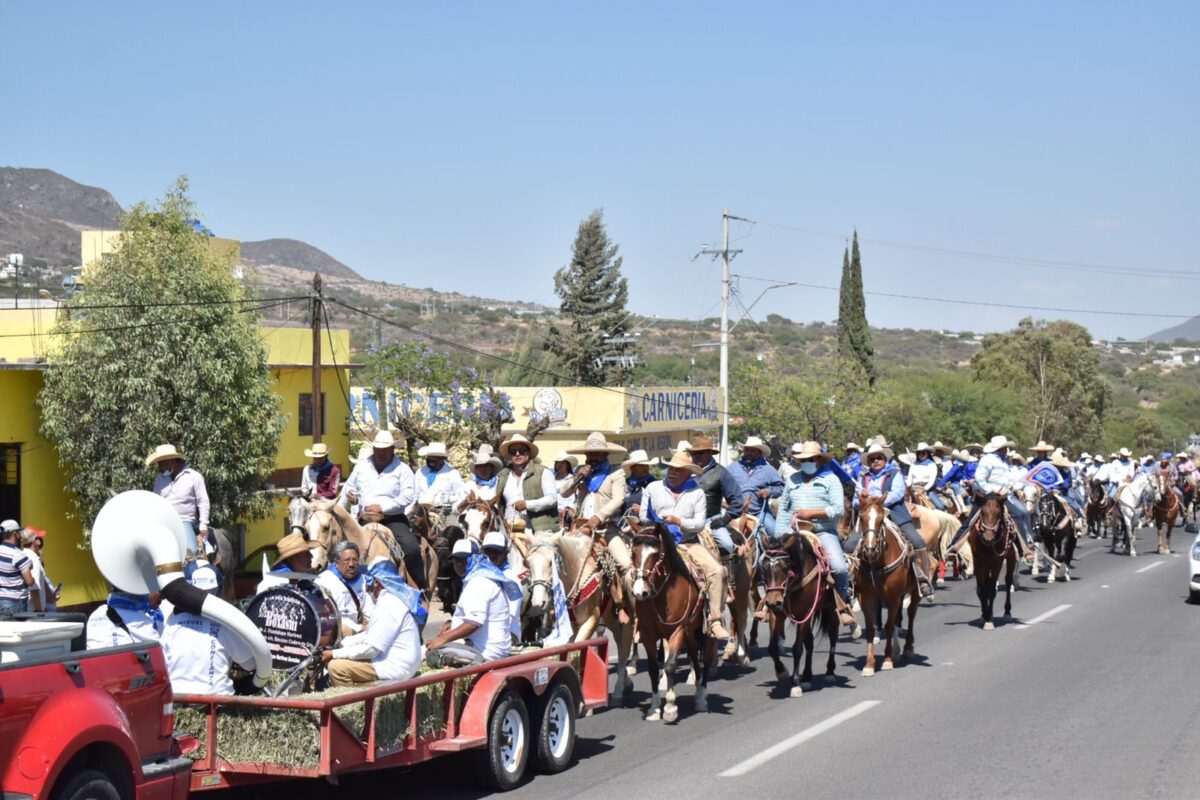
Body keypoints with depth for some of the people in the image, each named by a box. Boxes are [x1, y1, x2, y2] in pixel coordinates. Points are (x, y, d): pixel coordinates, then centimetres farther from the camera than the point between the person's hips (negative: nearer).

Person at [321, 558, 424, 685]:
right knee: (336, 660, 12)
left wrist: (334, 654, -13)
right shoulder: (394, 598, 13)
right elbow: (370, 634, 18)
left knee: (336, 667, -17)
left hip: (396, 667, -10)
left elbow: (370, 649, -21)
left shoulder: (389, 605, -20)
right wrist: (340, 644, 9)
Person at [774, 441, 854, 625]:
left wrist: (812, 513, -14)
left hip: (823, 532, -4)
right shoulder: (793, 480, 18)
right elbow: (783, 508, 20)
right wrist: (780, 534, 9)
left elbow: (839, 509, -5)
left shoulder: (831, 479, 6)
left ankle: (844, 604, -3)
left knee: (839, 567, -24)